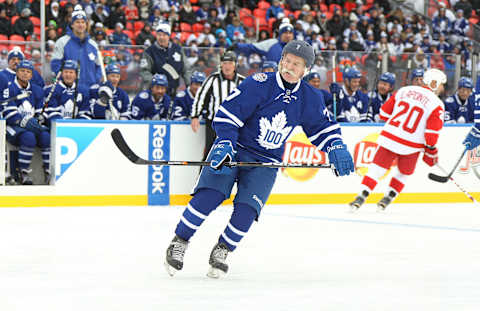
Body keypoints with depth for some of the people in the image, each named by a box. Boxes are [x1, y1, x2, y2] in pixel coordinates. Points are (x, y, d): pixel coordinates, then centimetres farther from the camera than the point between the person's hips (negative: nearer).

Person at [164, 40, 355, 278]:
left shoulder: (310, 98, 1)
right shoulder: (259, 84, -14)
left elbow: (323, 126, 16)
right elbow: (228, 113, -15)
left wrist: (337, 148, 0)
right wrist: (224, 144, -26)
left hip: (265, 163, 3)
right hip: (233, 149, -3)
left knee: (247, 209, -16)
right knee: (209, 195, -20)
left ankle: (221, 251, 7)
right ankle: (178, 244, -4)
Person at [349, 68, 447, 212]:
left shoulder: (404, 90, 8)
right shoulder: (436, 104, -5)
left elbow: (384, 113, 12)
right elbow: (432, 133, -10)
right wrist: (431, 152, 4)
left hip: (389, 139, 2)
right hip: (411, 146, -2)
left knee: (377, 169, 6)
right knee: (404, 173, 22)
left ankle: (361, 197, -6)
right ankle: (387, 199, 20)